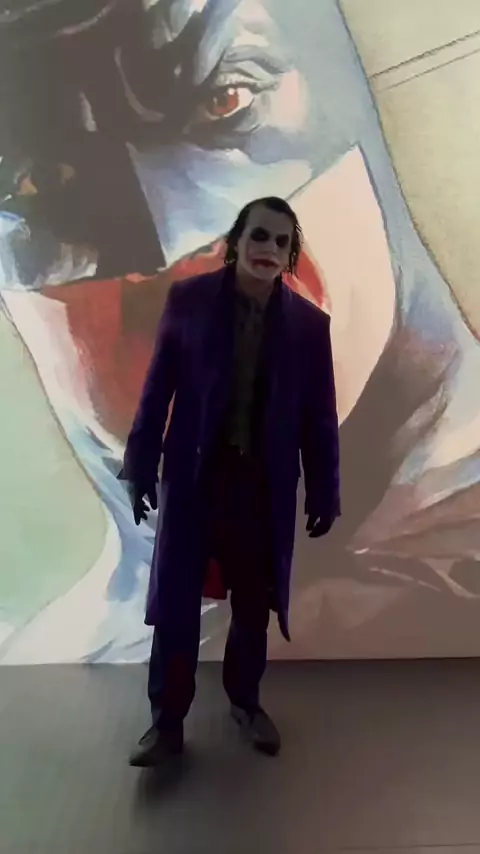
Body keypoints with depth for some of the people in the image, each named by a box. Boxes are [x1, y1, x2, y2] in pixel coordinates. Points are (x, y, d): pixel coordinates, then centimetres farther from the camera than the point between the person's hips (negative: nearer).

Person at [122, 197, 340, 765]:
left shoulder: (309, 322, -3)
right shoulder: (188, 300, -5)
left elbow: (320, 415, 1)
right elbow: (158, 389, -2)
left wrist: (323, 490, 2)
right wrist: (142, 464, -3)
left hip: (266, 483, 1)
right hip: (194, 475, -1)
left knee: (255, 604, 15)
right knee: (176, 602, 6)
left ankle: (245, 701, 38)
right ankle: (167, 719, 25)